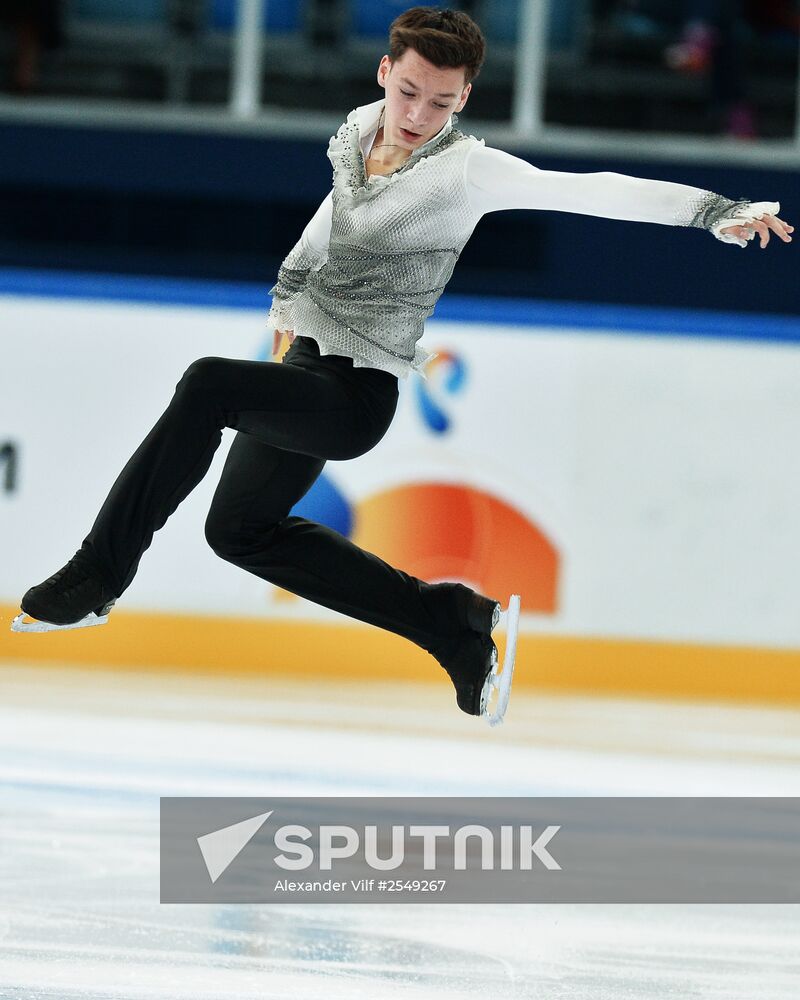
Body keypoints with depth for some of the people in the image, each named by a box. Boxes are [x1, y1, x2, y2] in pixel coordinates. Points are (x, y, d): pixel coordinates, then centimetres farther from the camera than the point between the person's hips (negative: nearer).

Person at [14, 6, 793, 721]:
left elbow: (591, 190, -28)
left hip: (357, 396, -9)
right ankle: (450, 623, 17)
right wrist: (288, 291, 33)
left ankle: (98, 574, -22)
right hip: (308, 364, 9)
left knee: (209, 386, -32)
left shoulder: (464, 170, -19)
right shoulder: (357, 134, 2)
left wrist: (717, 210, -37)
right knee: (239, 529, 18)